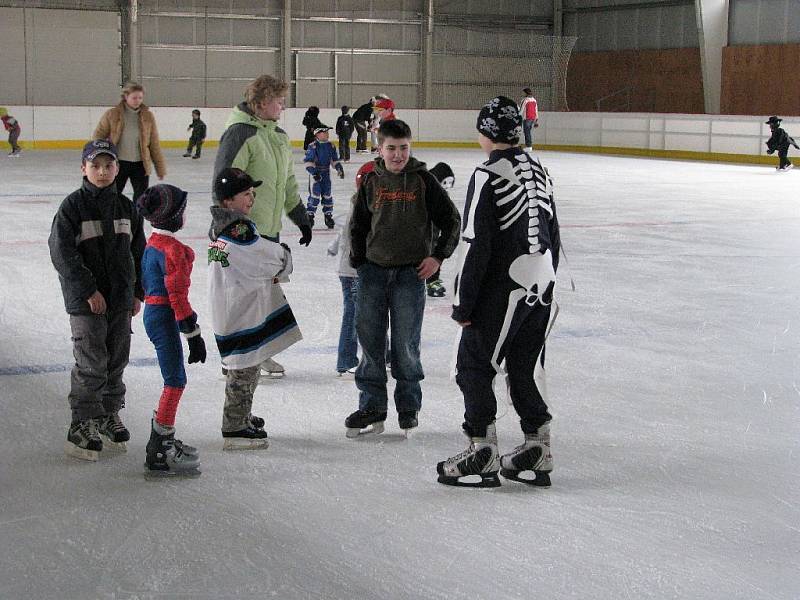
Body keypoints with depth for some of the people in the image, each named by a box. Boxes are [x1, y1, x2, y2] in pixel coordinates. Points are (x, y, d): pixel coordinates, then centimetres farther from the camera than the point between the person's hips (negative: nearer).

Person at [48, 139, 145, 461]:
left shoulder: (125, 207, 8)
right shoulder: (73, 206, -8)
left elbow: (138, 251, 14)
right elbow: (62, 253, -14)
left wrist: (137, 292, 11)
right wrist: (88, 290, -16)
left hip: (121, 298, 5)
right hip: (86, 301, -5)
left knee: (117, 360, 13)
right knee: (92, 364, -7)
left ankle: (109, 414, 29)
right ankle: (82, 425, 2)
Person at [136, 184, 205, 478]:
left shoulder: (153, 242, 11)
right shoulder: (172, 248, -20)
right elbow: (177, 296, -22)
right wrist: (193, 334, -18)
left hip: (152, 312, 10)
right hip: (164, 317, -10)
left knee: (174, 379, 19)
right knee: (175, 381, -6)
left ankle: (163, 440, 29)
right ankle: (159, 455, -4)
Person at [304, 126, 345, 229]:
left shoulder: (331, 146, 6)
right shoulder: (313, 146, -12)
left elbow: (334, 159, 15)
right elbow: (308, 161, -13)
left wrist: (339, 168, 2)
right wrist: (313, 172, -21)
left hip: (326, 173, 5)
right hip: (315, 174, -5)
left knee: (327, 195, 8)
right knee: (314, 195, -8)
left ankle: (328, 215, 18)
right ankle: (310, 215, 2)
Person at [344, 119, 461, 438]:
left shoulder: (423, 181, -3)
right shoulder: (371, 182, 4)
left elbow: (451, 220, 3)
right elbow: (357, 225, 14)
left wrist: (437, 256, -3)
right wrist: (358, 262, 8)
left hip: (410, 272, -3)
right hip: (373, 269, 3)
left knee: (405, 344, -1)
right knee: (369, 338, 3)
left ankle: (408, 406, 15)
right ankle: (371, 405, 14)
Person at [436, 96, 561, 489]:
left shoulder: (488, 175, -15)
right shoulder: (538, 170, 9)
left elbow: (477, 245, -18)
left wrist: (464, 304, -12)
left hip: (503, 289, -8)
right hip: (540, 286, 8)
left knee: (474, 365, 3)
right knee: (525, 366, 15)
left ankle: (483, 452, 4)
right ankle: (537, 455, 19)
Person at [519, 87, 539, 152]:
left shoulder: (525, 100, -11)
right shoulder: (534, 100, 11)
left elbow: (521, 110, -11)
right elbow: (536, 111, 16)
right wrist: (536, 120, 22)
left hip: (526, 118, -7)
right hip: (533, 118, 7)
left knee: (527, 132, -4)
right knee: (530, 131, 14)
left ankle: (528, 146, -8)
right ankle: (530, 146, 16)